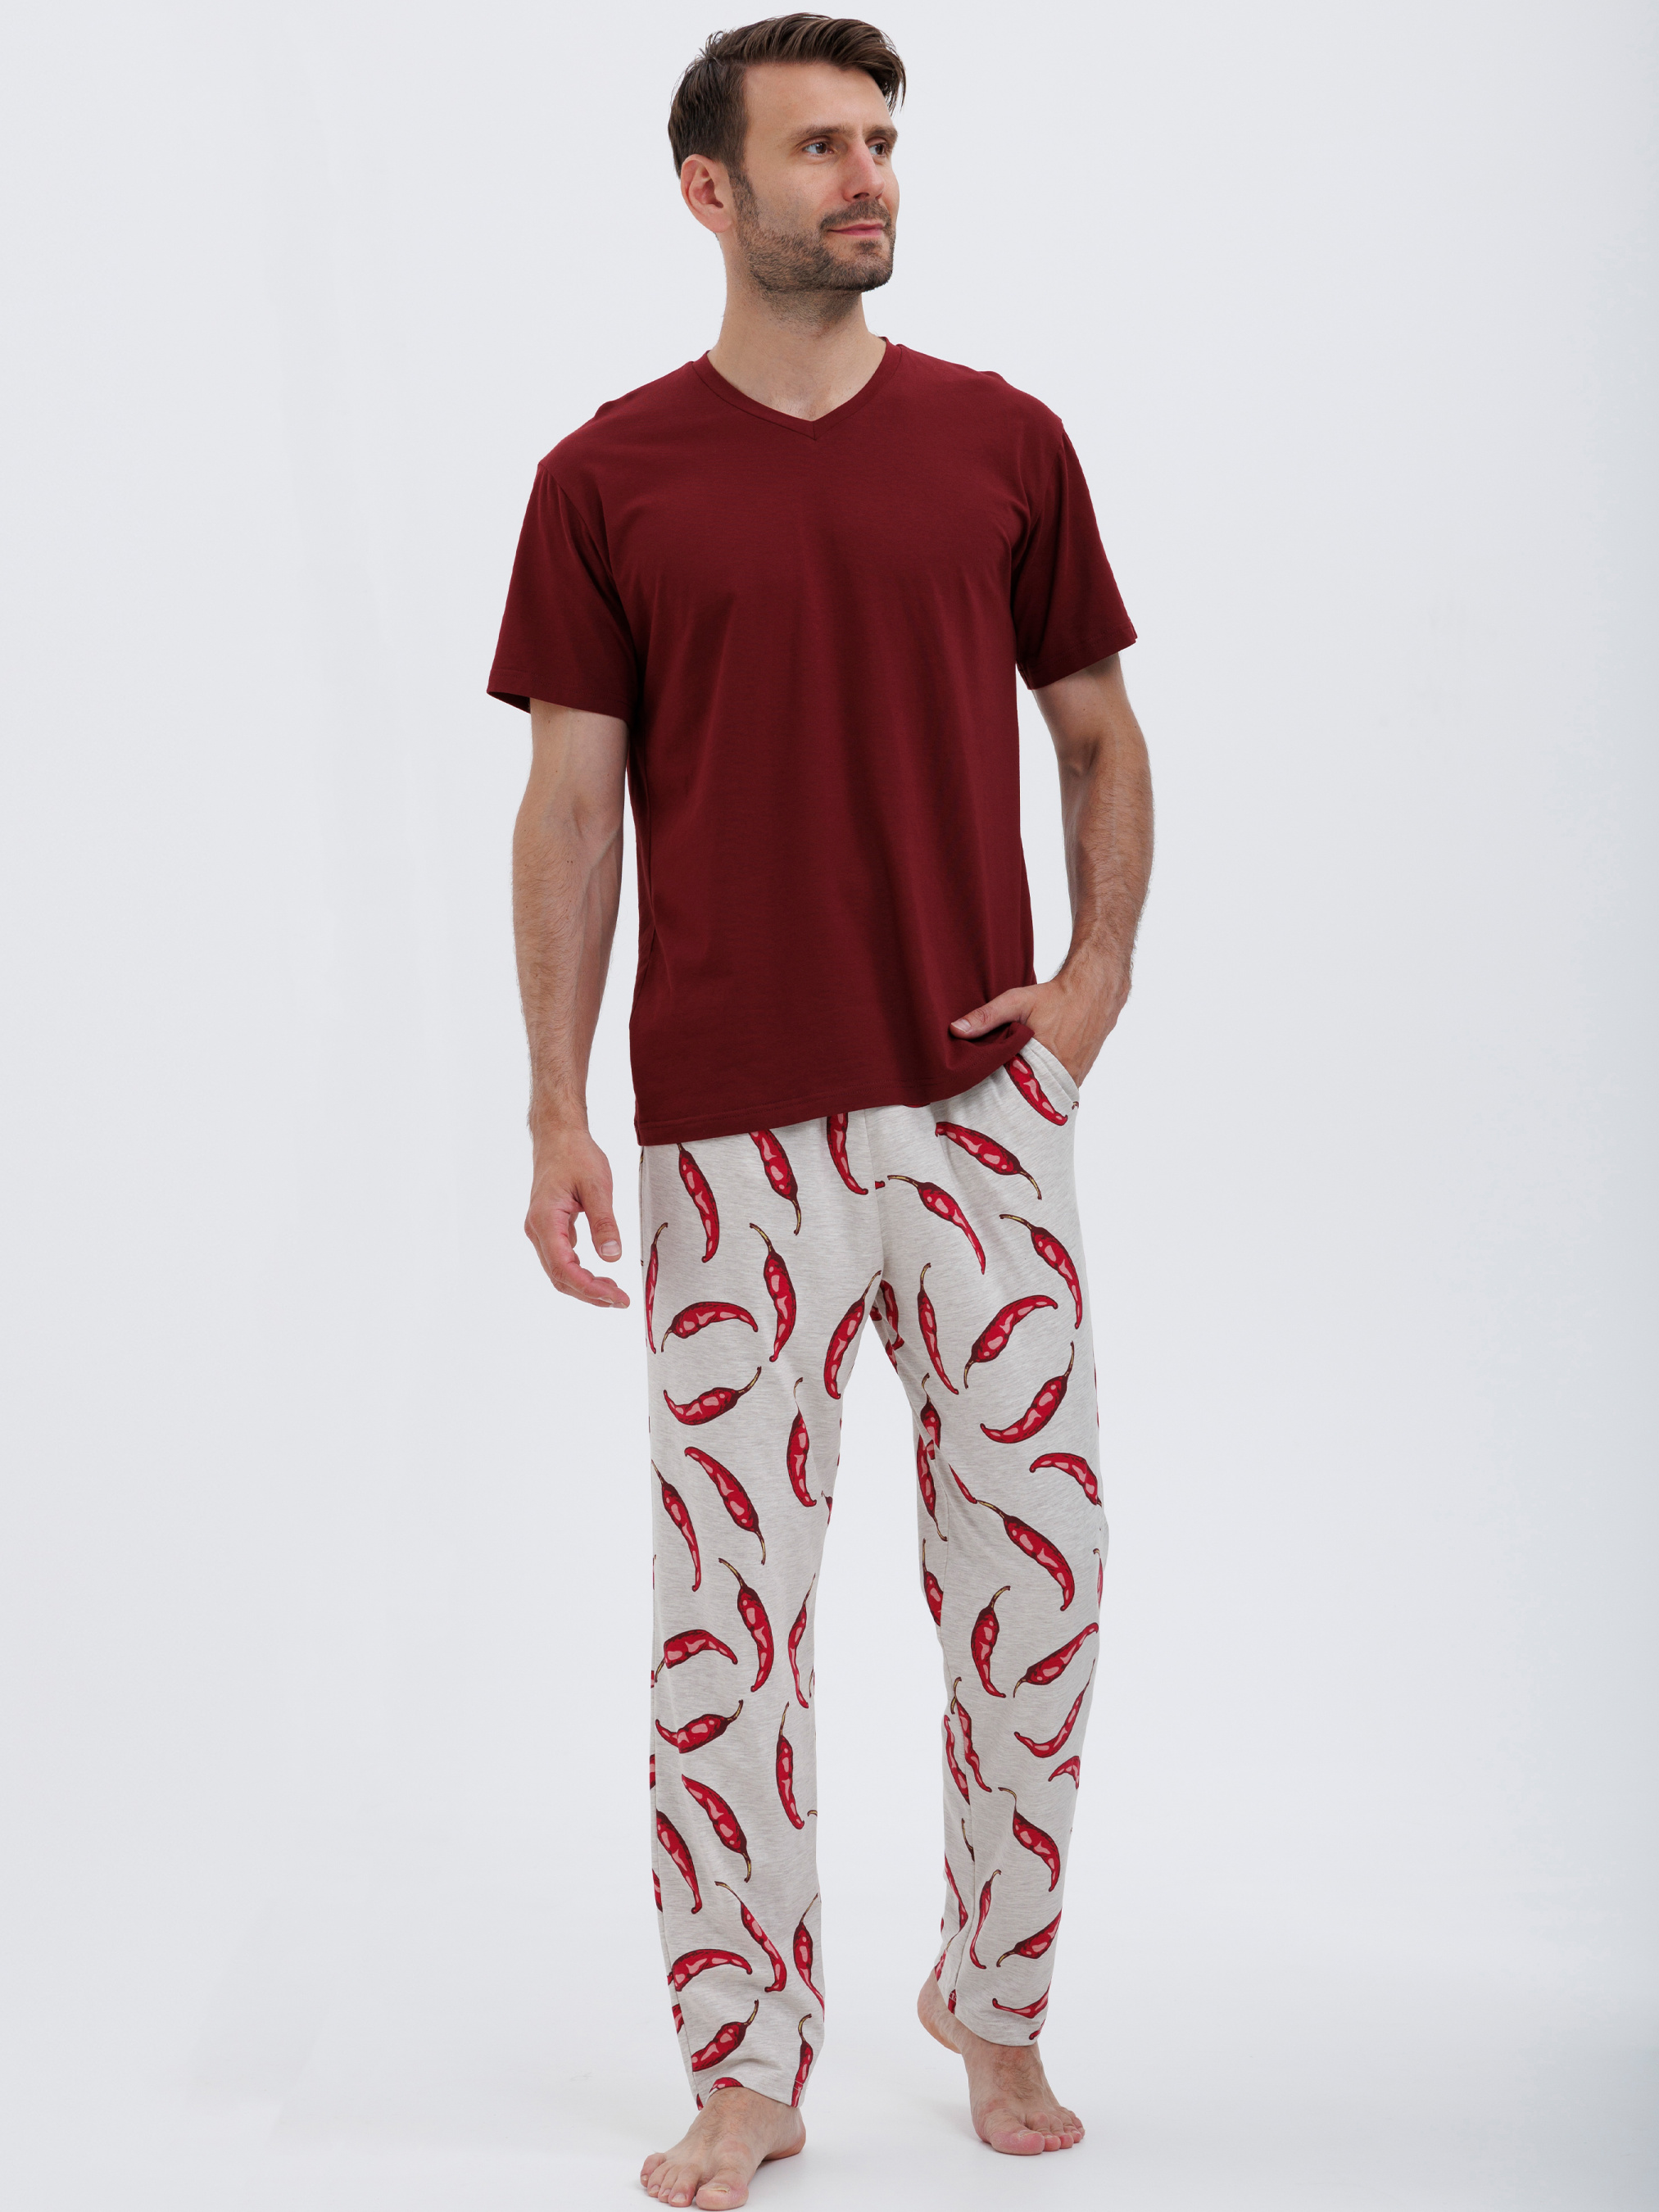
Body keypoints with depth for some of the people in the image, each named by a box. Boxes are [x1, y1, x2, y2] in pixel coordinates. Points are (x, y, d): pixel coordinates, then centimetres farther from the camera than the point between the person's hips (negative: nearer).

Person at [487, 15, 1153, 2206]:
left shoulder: (1003, 442, 6)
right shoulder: (609, 480, 2)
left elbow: (1100, 731, 14)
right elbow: (571, 805, 2)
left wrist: (1098, 978, 0)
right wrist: (559, 1110, -3)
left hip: (985, 1108, 2)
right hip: (735, 1132, -1)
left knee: (1036, 1577, 6)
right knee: (725, 1609, 3)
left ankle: (999, 2003, 27)